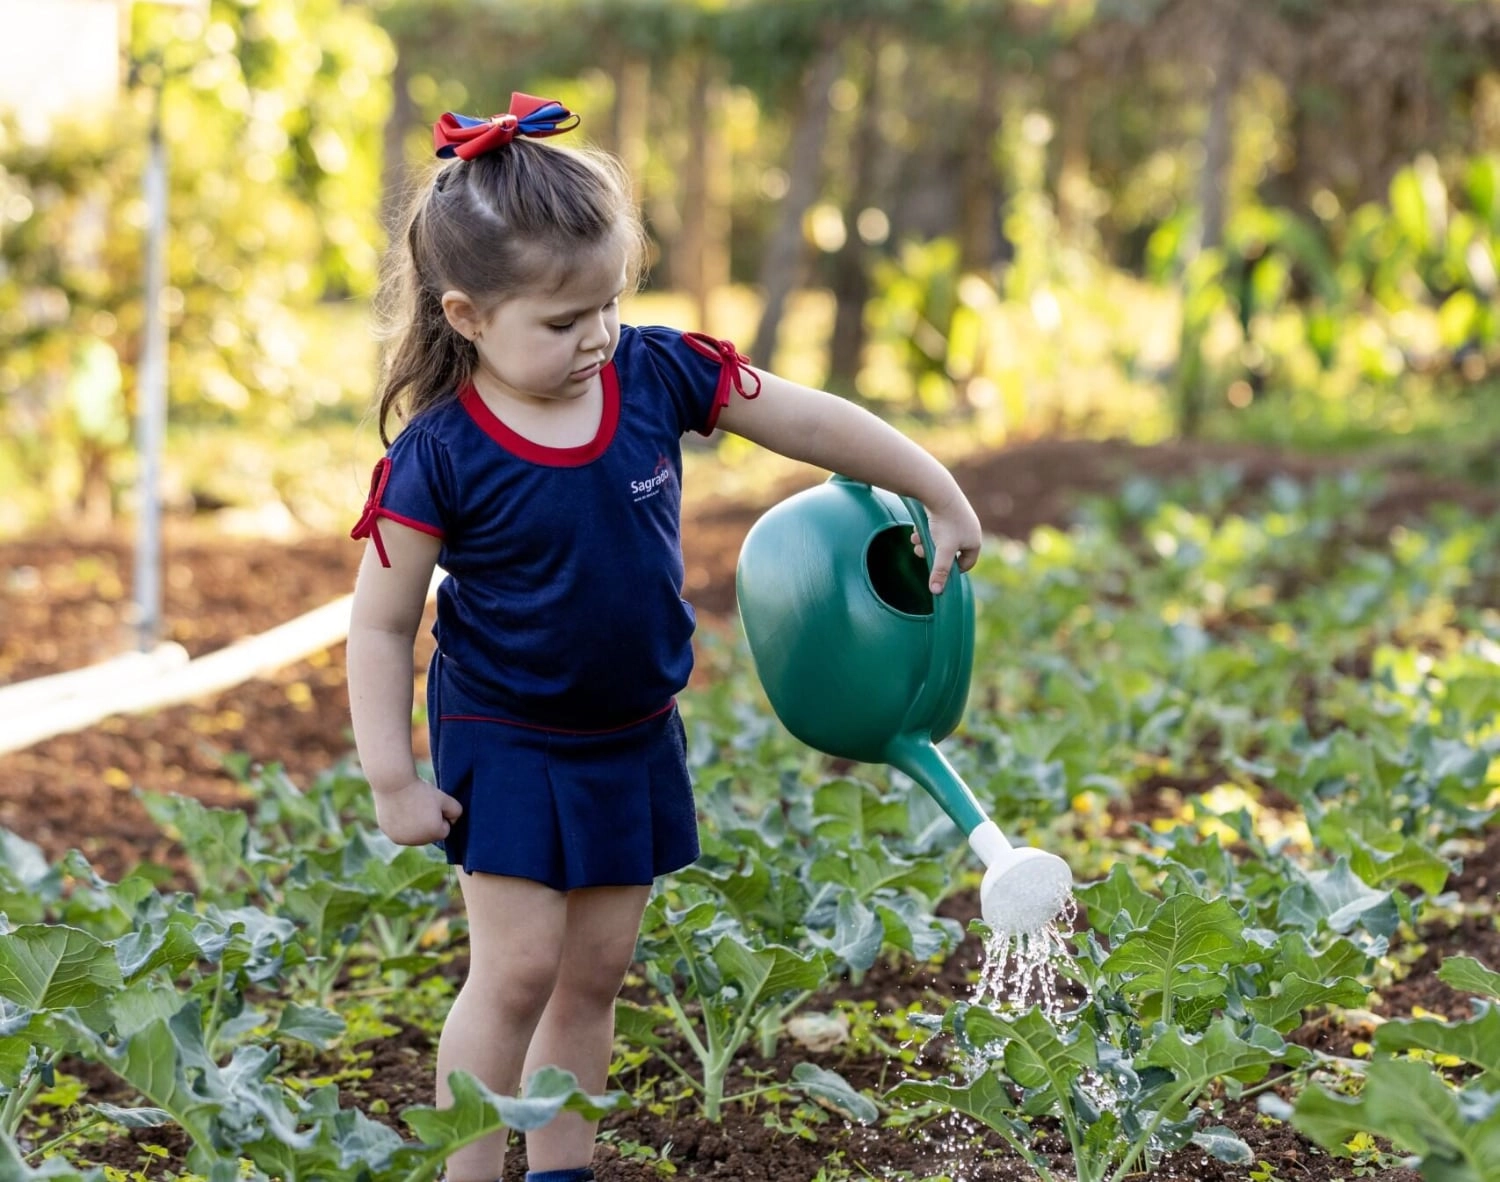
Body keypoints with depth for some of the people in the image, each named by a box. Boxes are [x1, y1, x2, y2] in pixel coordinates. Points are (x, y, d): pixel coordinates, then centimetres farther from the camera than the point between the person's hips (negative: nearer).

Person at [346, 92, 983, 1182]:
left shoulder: (657, 375, -11)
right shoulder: (439, 458, -21)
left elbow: (810, 420, -1)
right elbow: (383, 623, -13)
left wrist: (941, 497, 5)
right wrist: (394, 782, -14)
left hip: (632, 739, 5)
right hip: (506, 743, -4)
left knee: (596, 972, 12)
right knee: (519, 968, -8)